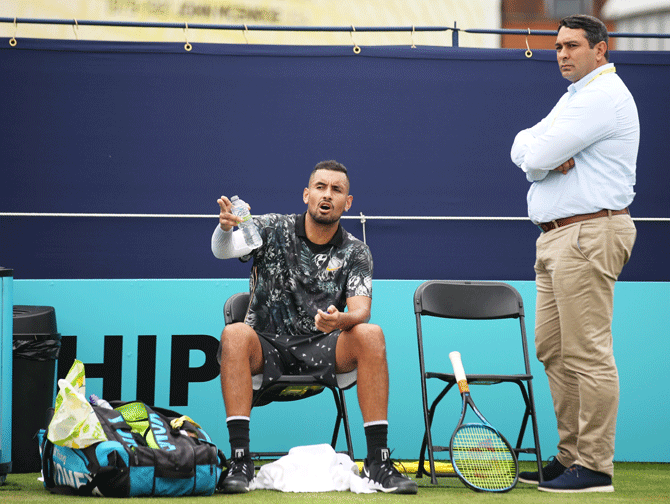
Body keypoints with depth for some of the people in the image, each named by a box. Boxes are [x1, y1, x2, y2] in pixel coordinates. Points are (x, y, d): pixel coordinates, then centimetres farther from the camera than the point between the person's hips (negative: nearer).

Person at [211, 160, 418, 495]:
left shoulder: (355, 253, 4)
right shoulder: (273, 229, 0)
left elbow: (361, 311, -9)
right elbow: (223, 250, -17)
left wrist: (340, 320, -34)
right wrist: (225, 228, -42)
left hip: (320, 349, 1)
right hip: (267, 346, -1)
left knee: (371, 335, -28)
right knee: (235, 335, -35)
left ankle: (377, 463, -28)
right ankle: (240, 460, -37)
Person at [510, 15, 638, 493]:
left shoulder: (603, 95, -11)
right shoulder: (575, 96, 22)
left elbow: (538, 155, -19)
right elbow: (523, 151, 11)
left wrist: (542, 151, 3)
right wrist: (550, 154, -9)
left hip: (589, 233, -11)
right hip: (556, 237, 11)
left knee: (588, 354, -10)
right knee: (554, 351, 10)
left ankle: (595, 467, -9)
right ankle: (571, 456, 15)